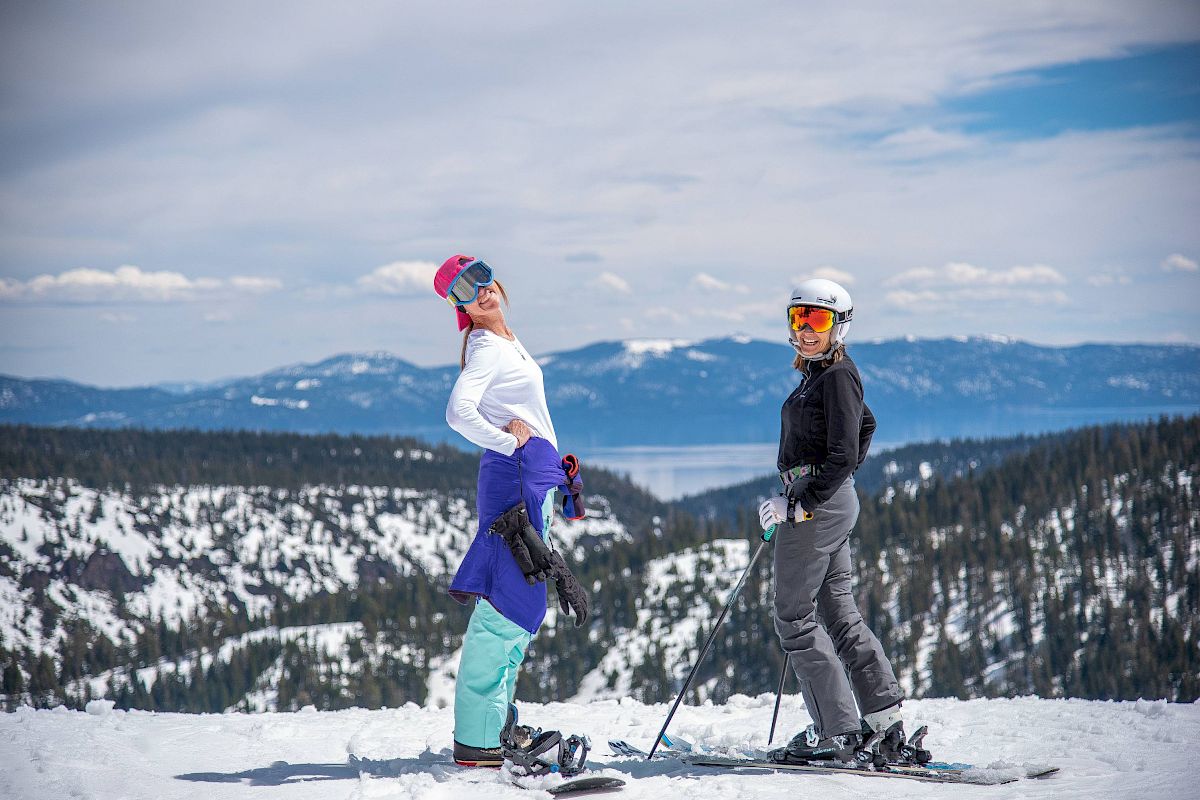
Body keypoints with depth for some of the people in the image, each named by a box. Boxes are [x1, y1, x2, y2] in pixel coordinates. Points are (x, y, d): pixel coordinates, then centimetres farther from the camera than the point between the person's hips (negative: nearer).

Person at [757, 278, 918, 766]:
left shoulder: (836, 375, -13)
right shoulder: (820, 374, 14)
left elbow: (842, 455, -20)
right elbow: (865, 424, 31)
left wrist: (798, 502, -21)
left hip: (817, 504, -10)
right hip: (832, 502, 10)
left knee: (794, 618, -4)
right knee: (839, 614, 12)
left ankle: (837, 731, -3)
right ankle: (885, 721, 12)